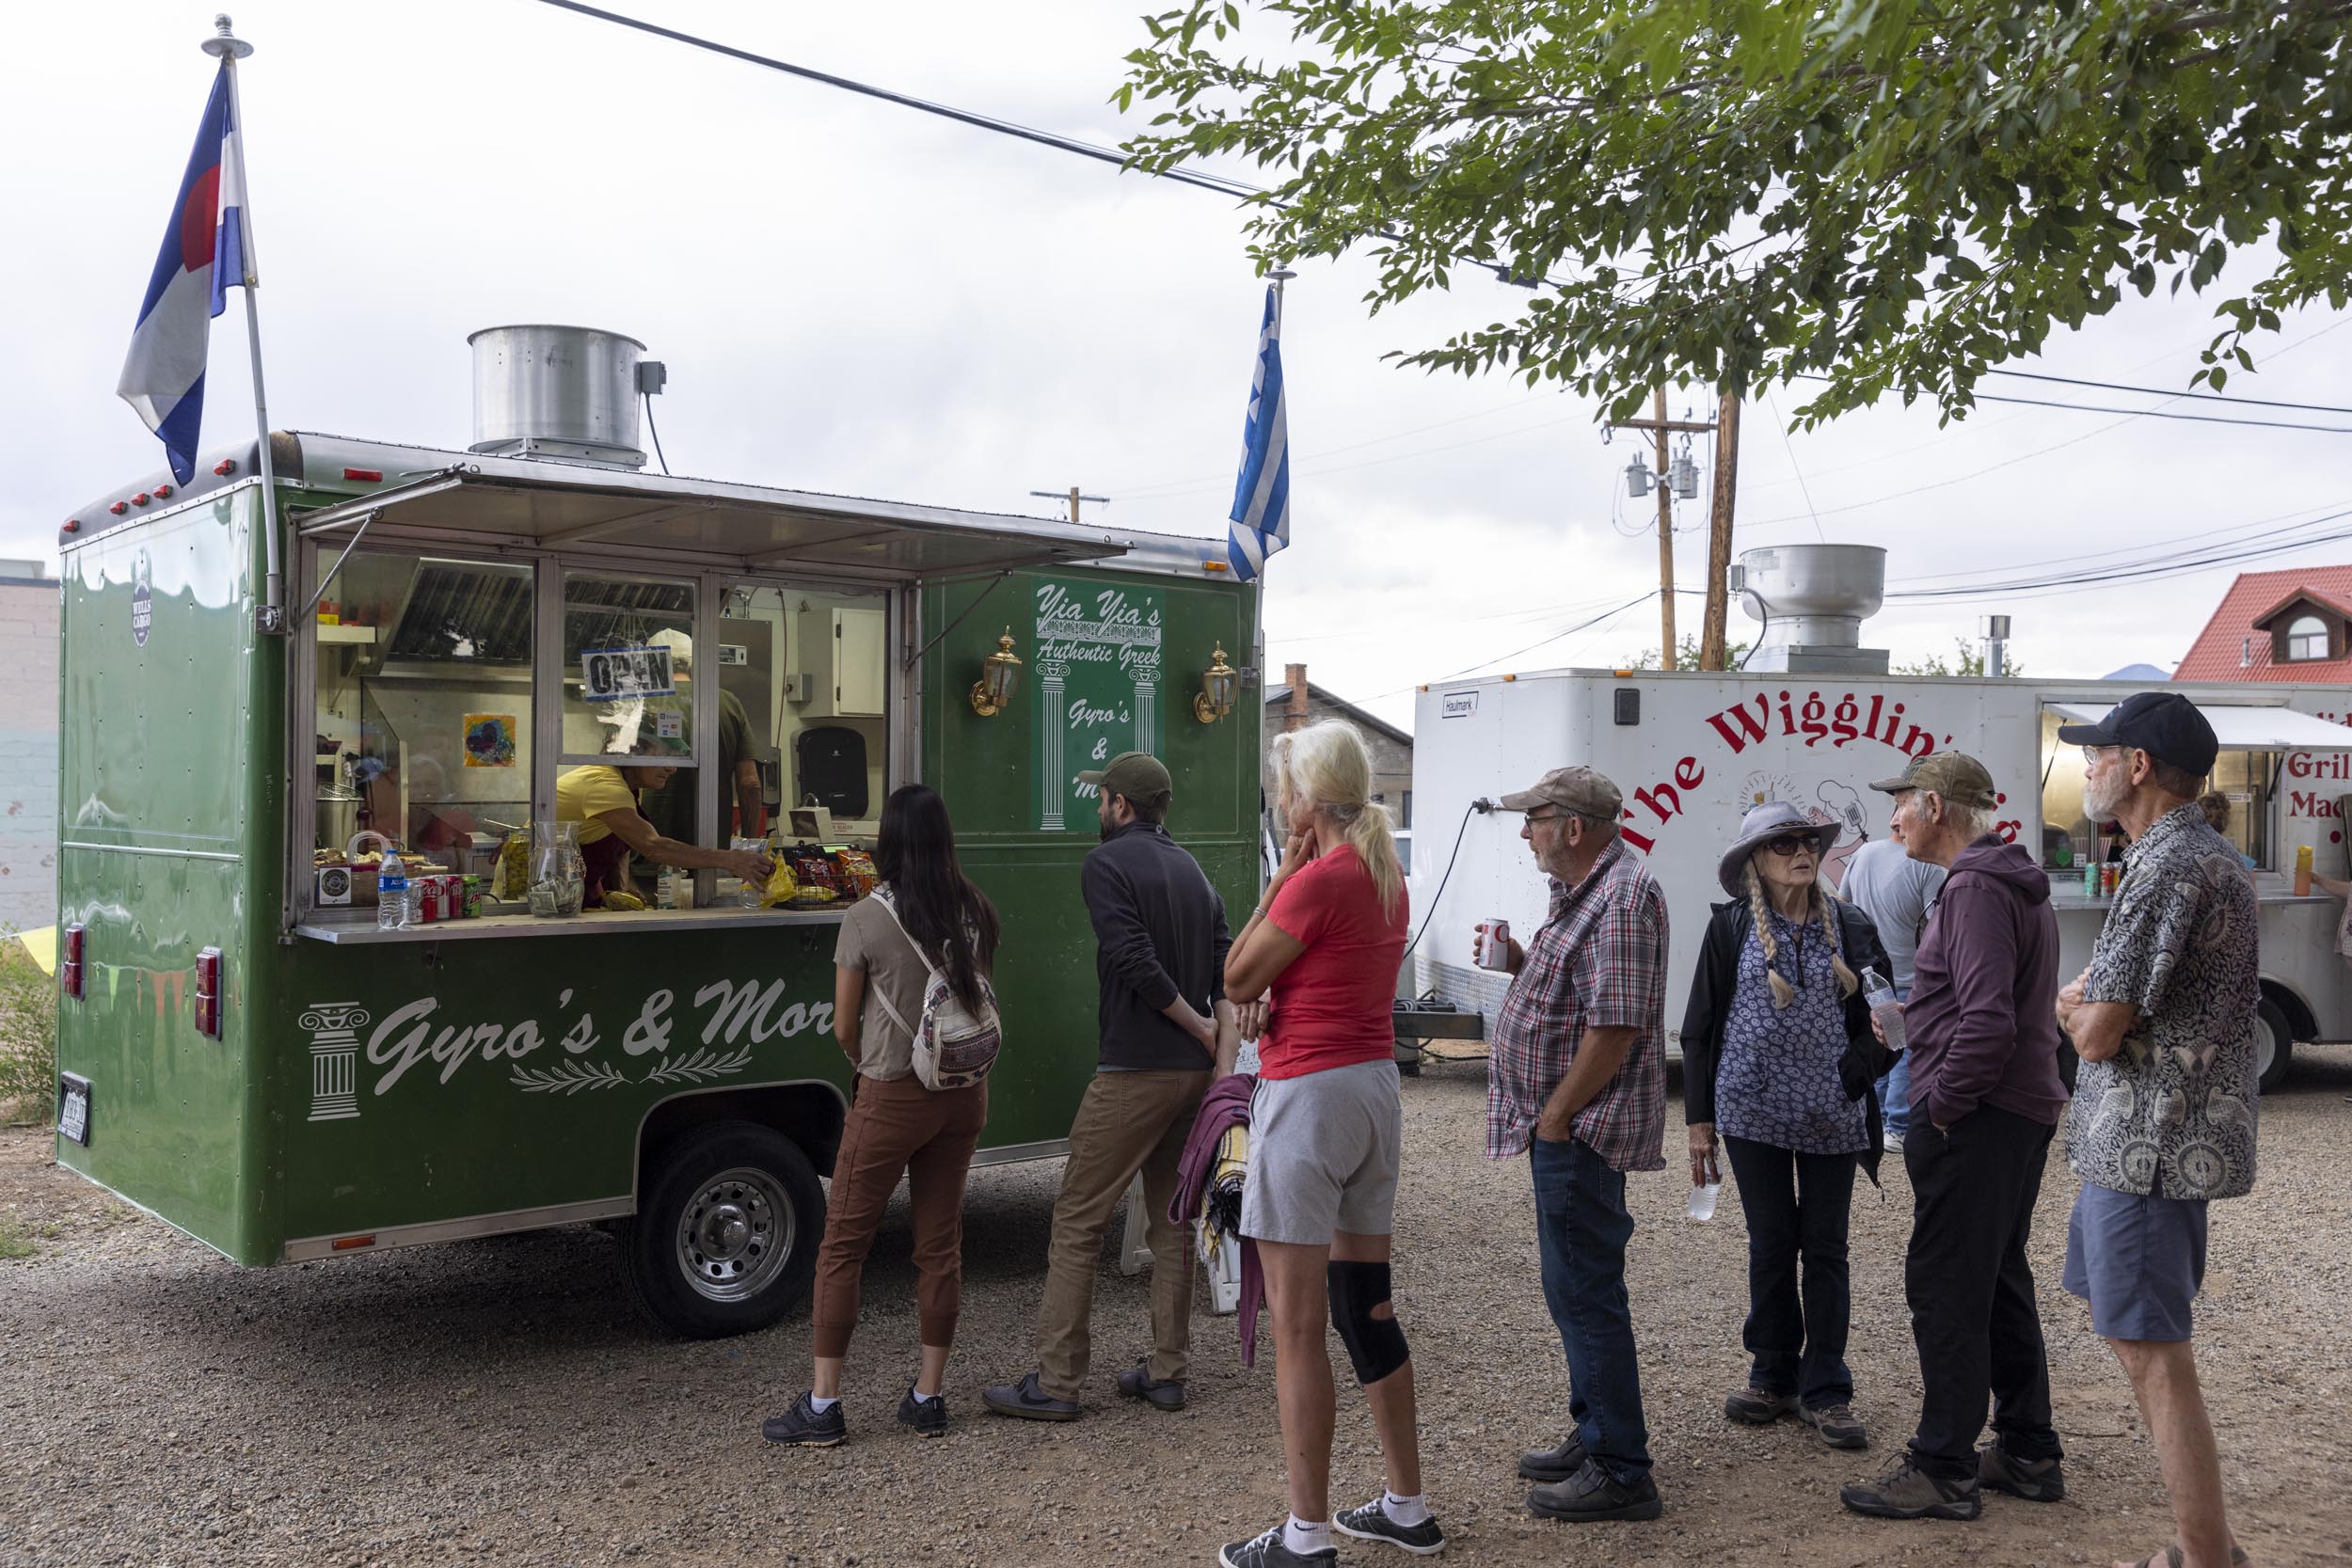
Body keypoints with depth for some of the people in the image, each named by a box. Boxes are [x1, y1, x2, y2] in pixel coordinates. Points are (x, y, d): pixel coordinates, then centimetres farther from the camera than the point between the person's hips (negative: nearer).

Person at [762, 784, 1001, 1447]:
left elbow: (845, 1028, -5)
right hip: (963, 1094, 5)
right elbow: (982, 1002, 8)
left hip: (891, 1098, -5)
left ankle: (822, 1404, 9)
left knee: (842, 1245, 6)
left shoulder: (866, 919, -13)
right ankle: (928, 1396, 19)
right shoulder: (976, 912, 0)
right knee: (941, 1244, 12)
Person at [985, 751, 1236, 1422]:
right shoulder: (1192, 869, 15)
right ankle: (1167, 1372, 19)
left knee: (1077, 1223, -1)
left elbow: (1136, 965, -19)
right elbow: (1227, 978, 8)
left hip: (1132, 1072, -8)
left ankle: (1056, 1383, 1)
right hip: (1193, 1072, 8)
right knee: (1172, 1222, 14)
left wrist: (1199, 1028, -7)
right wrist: (1222, 1063, 1)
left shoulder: (1106, 863, -8)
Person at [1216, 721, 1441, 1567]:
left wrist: (1279, 879, -7)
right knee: (1366, 1301, 17)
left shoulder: (1318, 879, -17)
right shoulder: (1387, 876, 11)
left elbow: (1238, 981, -9)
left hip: (1309, 1092, -9)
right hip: (1377, 1084, 10)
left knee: (1296, 1322, -2)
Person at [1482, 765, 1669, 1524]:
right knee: (1577, 1288, 18)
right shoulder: (1584, 889, 14)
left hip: (1582, 1127, -11)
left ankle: (1620, 1473, 4)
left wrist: (1556, 1115, -18)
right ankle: (1594, 1435, 31)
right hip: (1564, 1126, 11)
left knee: (1585, 1292, -5)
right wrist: (1522, 962, 3)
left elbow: (1615, 1026, -24)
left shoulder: (1622, 899, -19)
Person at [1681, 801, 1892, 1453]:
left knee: (1826, 1249, 5)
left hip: (1831, 1114, 1)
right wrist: (1700, 1121, -1)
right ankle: (1774, 1376, 22)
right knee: (1771, 1245, 8)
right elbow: (1700, 1028, 2)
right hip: (1753, 1109, -1)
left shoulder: (1850, 927, 4)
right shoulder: (1731, 927, 0)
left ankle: (1824, 1389, 14)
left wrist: (1853, 1075, -12)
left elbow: (1881, 1020, 8)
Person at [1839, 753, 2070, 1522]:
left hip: (1974, 1121, -11)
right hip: (2022, 1113, 11)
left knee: (1945, 1291, -4)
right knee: (2001, 1284, 18)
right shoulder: (2019, 886, 17)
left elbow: (1988, 1020, -26)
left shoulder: (1976, 890, -17)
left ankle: (1944, 1471, 2)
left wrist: (1942, 1102, -17)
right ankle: (2029, 1454, 26)